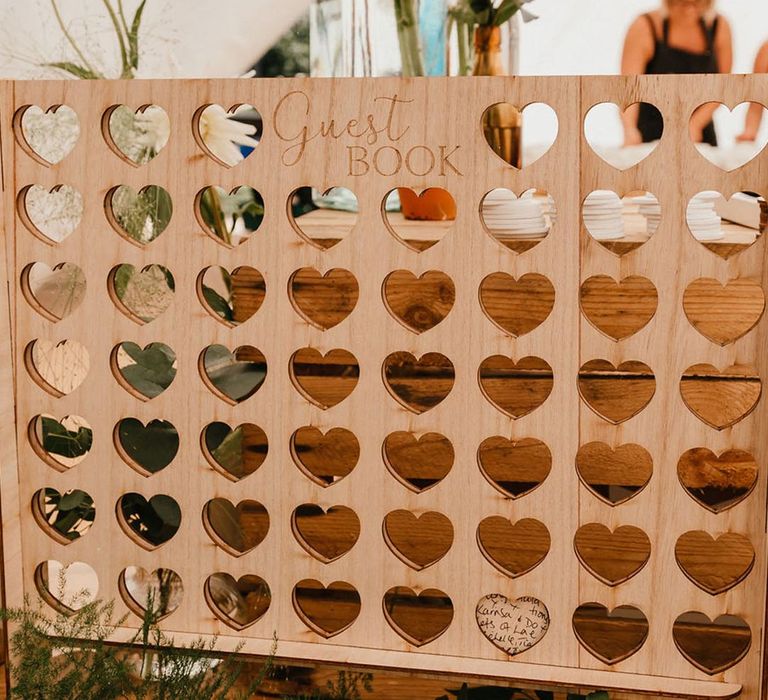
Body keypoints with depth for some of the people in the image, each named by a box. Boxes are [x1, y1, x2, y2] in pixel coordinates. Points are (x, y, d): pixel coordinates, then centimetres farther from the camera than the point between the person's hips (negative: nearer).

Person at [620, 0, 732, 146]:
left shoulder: (719, 27, -3)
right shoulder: (644, 28, -14)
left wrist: (695, 124, -15)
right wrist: (629, 130, -42)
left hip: (699, 135, 3)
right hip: (652, 135, -3)